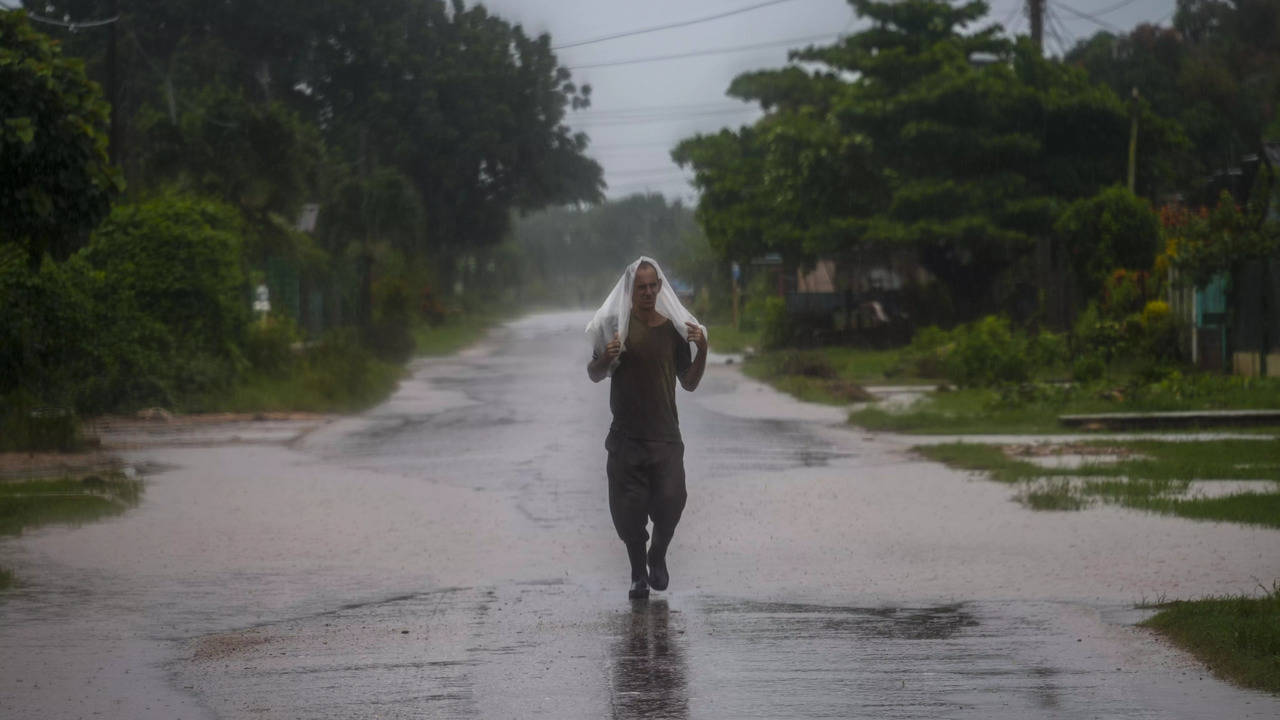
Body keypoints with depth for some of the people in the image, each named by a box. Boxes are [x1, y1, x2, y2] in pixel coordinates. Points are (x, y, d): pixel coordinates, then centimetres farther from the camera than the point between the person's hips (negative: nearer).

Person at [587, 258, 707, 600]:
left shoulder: (673, 329, 8)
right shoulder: (616, 324, 0)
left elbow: (689, 383, 12)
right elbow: (594, 375, 5)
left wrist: (701, 351, -4)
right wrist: (606, 357, -17)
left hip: (665, 434, 1)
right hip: (626, 435, -1)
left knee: (671, 500, -10)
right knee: (628, 508, -1)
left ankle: (658, 557, 18)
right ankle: (638, 573, 17)